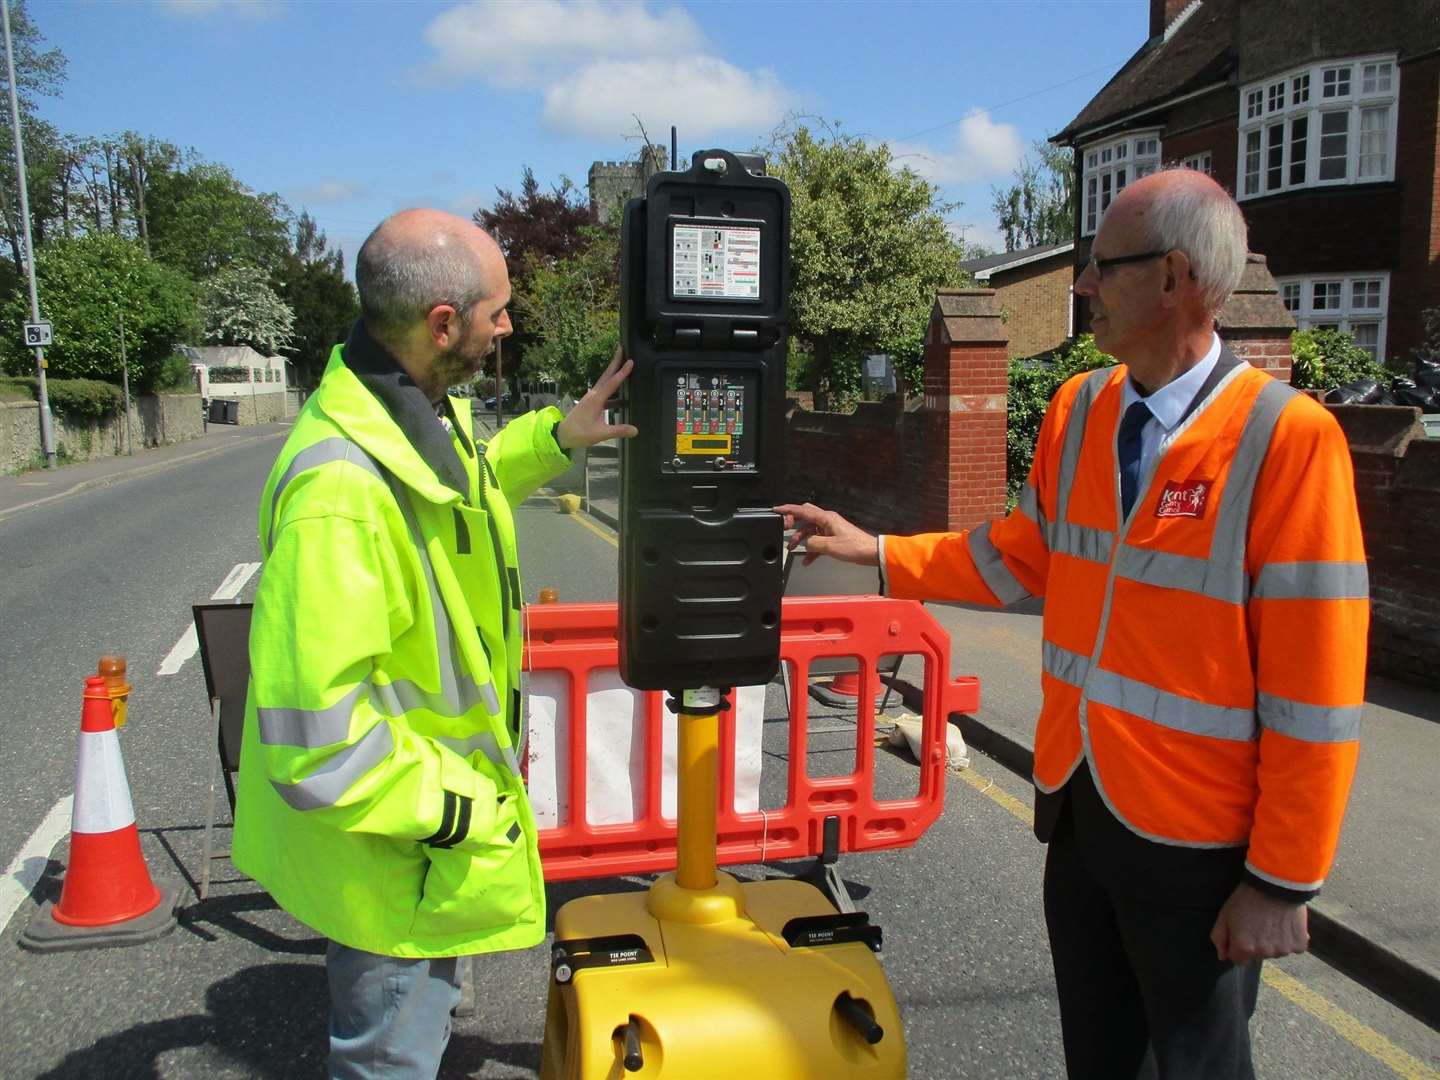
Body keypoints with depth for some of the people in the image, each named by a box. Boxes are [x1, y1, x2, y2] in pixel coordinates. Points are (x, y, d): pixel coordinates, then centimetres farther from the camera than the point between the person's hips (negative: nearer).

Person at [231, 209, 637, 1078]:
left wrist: (554, 437, 9)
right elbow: (314, 742, -33)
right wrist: (463, 812, -23)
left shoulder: (422, 412, -2)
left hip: (437, 818, 9)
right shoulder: (339, 494, -34)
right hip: (397, 849, -9)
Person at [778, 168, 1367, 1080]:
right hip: (1077, 803, 6)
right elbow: (1021, 558, 12)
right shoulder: (1078, 410, 1)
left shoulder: (1288, 438, -20)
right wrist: (872, 550, 10)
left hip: (1195, 837, -5)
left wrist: (1282, 882, -13)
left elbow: (1316, 690, -18)